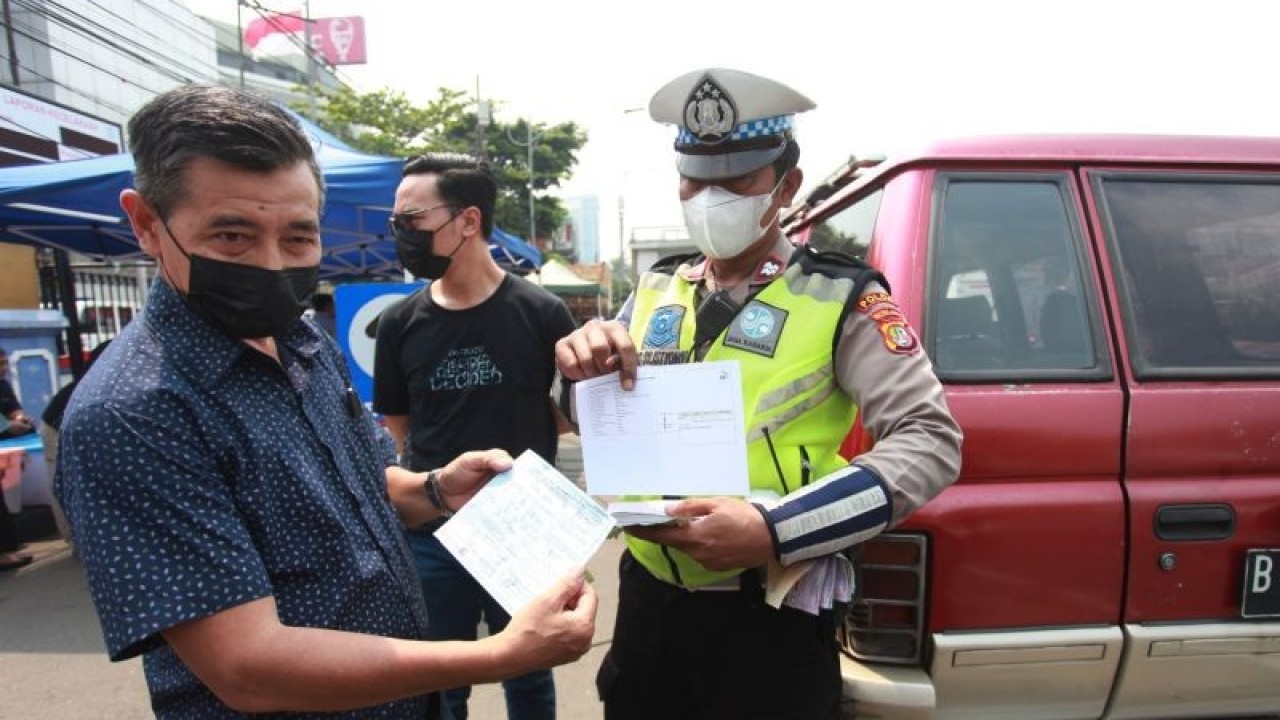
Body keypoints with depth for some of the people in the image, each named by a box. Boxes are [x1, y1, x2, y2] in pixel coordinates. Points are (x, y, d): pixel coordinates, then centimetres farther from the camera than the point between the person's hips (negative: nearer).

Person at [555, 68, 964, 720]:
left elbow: (931, 441, -14)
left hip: (770, 621, -4)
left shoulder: (839, 297, -8)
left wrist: (776, 531, -24)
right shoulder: (655, 289, 4)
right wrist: (584, 369, -13)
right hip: (649, 597, 5)